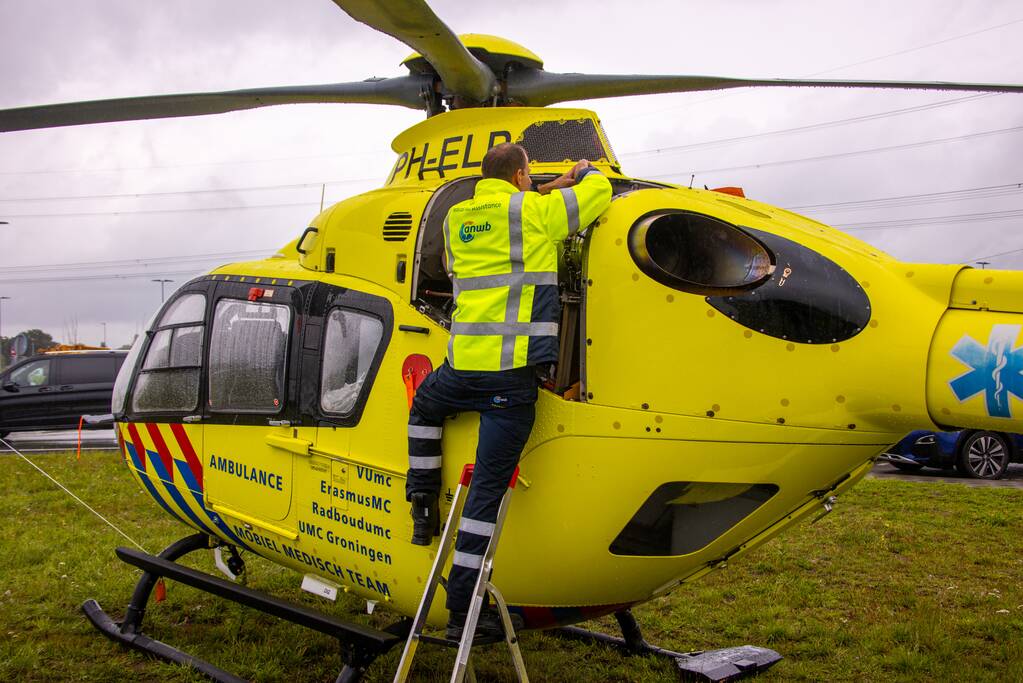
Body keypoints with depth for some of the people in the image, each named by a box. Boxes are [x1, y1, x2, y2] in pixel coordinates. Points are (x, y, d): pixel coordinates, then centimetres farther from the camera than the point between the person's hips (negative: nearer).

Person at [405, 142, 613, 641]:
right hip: (512, 374, -5)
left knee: (425, 405, 39)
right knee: (487, 489, -1)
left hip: (461, 366, 5)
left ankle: (423, 507, 34)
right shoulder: (533, 212, 0)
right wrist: (586, 171, 34)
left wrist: (553, 187, 36)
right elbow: (599, 190, 11)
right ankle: (461, 609, 4)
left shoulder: (456, 219, 14)